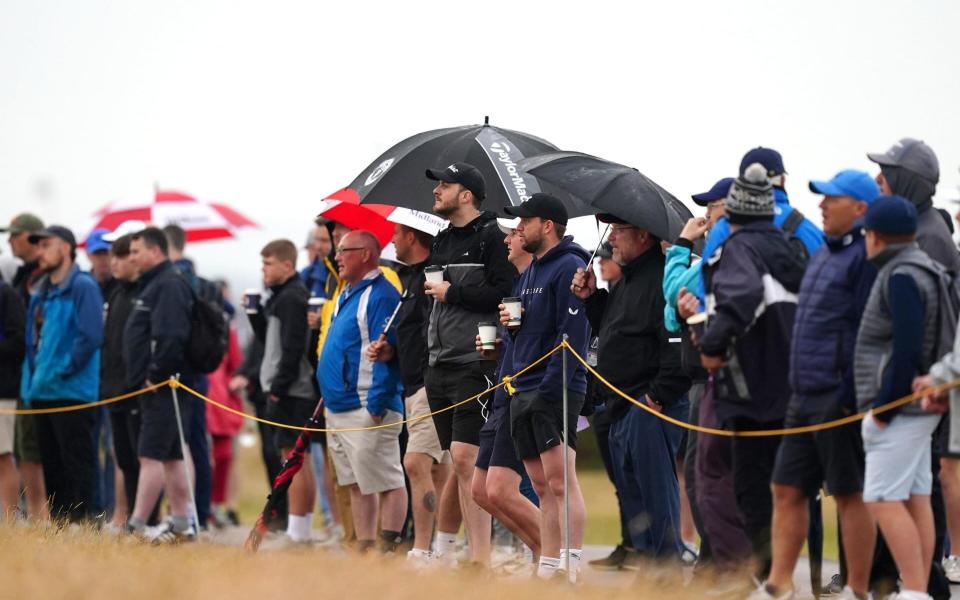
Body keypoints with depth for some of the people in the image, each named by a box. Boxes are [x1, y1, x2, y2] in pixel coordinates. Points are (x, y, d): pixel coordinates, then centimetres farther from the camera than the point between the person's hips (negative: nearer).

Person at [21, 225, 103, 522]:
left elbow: (90, 336, -18)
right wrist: (31, 380, 11)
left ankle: (80, 518, -6)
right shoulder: (41, 292, 17)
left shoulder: (82, 287, -8)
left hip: (71, 391, -9)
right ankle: (57, 520, 16)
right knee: (51, 462, 11)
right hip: (42, 392, 9)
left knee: (76, 461, -7)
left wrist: (64, 369, -16)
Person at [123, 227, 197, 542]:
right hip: (154, 386, 11)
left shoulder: (170, 285, -14)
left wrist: (155, 375, -20)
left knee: (151, 455, -12)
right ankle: (180, 524, 16)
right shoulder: (152, 284, 20)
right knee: (171, 457, 12)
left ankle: (135, 526, -14)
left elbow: (171, 338, -24)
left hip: (163, 386, -11)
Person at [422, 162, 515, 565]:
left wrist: (452, 292, -12)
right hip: (441, 366, 8)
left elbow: (505, 293, -17)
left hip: (476, 365, -8)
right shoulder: (441, 242, 19)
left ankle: (480, 558, -13)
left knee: (464, 459, -14)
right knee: (459, 465, 8)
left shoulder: (492, 237, -7)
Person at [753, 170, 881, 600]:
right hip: (804, 396, 9)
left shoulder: (865, 255, -12)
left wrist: (850, 394, -20)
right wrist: (799, 387, 22)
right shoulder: (825, 253, 17)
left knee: (850, 494, -2)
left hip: (839, 397, -9)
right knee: (787, 489, 8)